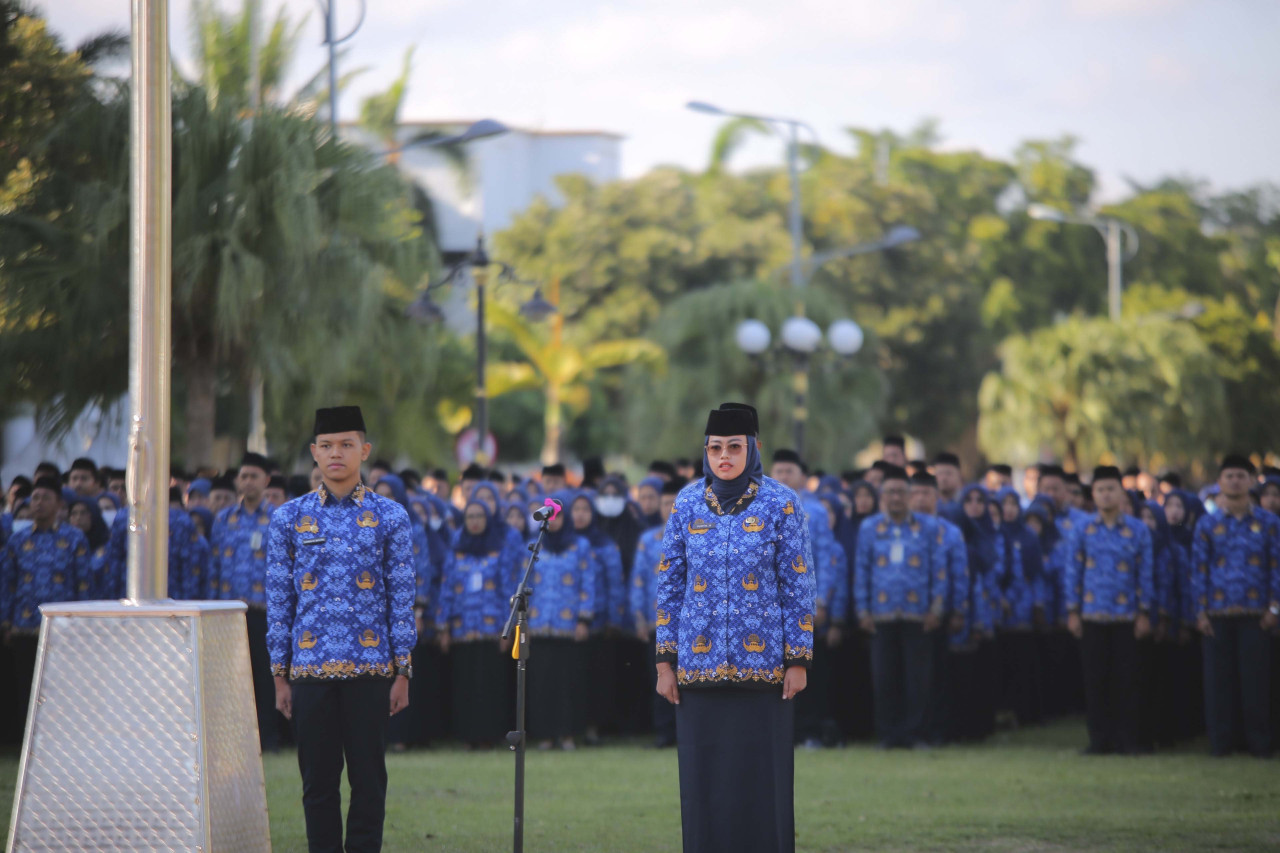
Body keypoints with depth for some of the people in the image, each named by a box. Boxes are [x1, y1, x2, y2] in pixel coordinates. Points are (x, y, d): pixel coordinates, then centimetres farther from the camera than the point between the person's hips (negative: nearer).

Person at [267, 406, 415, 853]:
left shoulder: (390, 517, 3)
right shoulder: (289, 518, 6)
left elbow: (402, 599, 4)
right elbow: (278, 601, 7)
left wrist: (402, 672, -1)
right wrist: (280, 675, 4)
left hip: (370, 670, -1)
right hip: (310, 669, 1)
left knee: (368, 778, 2)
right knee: (318, 780, 4)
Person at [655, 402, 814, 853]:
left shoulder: (781, 503, -1)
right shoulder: (687, 504, 6)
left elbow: (798, 586, 0)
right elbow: (670, 584, 9)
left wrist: (798, 660, -5)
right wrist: (665, 661, 4)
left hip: (762, 663, -2)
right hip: (699, 664, 2)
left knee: (762, 775, -2)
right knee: (704, 777, 3)